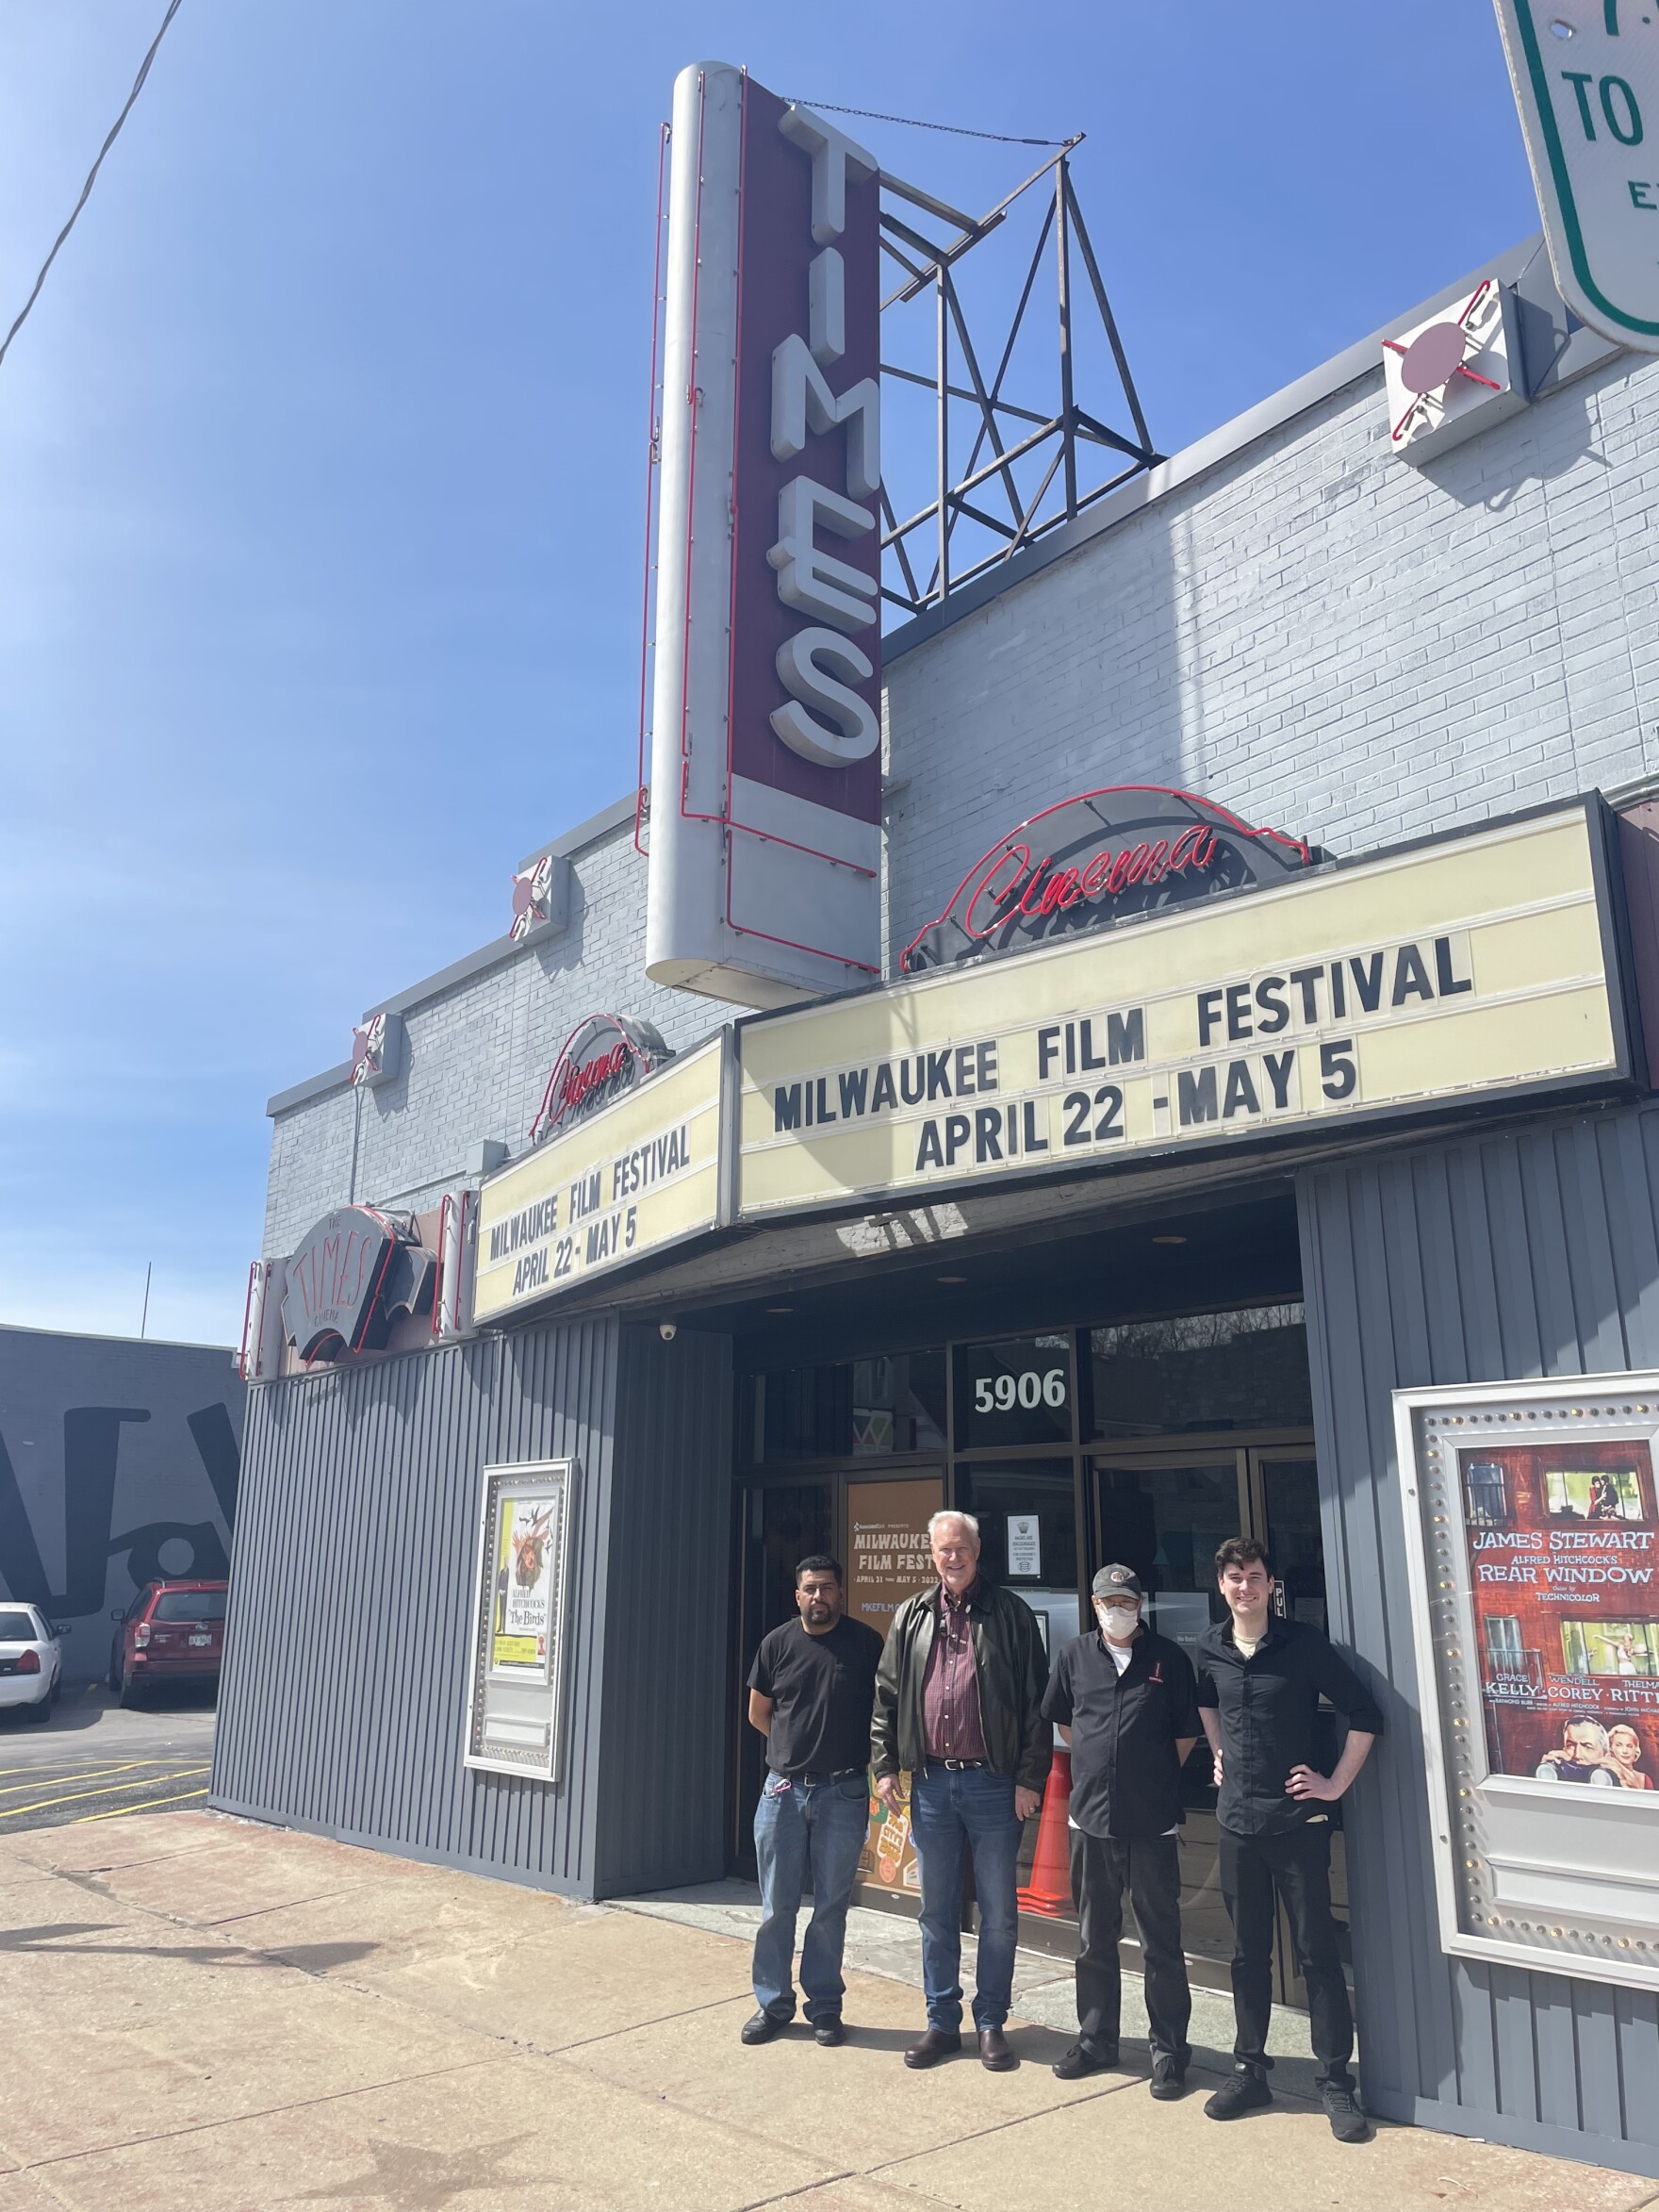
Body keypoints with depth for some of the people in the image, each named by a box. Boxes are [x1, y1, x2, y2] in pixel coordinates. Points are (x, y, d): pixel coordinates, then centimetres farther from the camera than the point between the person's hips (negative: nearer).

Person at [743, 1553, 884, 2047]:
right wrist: (796, 1747, 10)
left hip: (843, 1793, -1)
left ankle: (824, 2006, 21)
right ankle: (773, 2003, 21)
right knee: (776, 1907, 8)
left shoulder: (866, 1643, -4)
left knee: (831, 1908, 8)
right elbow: (758, 1713, 13)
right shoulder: (778, 1643, 2)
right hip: (783, 1790, 2)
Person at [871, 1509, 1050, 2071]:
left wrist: (1030, 1778, -8)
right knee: (936, 1912, 12)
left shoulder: (1009, 1614, -3)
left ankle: (991, 2024, 21)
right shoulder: (911, 1616, 7)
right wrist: (885, 1766, 4)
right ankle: (942, 2021, 24)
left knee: (998, 1914, 6)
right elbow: (886, 1696, 11)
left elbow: (1036, 1702, -4)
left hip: (993, 1782, -3)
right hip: (930, 1782, 3)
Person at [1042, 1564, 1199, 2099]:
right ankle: (1096, 2039, 28)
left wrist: (1157, 1777, 8)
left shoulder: (1168, 1658, -2)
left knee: (1161, 1942, 4)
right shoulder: (1075, 1657, 5)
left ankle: (1169, 2050, 15)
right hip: (1091, 1816, 3)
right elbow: (1061, 1720, 19)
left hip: (1153, 1820, -3)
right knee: (1094, 1939, 14)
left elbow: (1187, 1731, 7)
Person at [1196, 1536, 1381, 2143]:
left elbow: (1365, 1715, -7)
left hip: (1298, 1820, -4)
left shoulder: (1303, 1644, -10)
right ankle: (1250, 2070, 25)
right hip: (1238, 1821, 4)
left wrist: (1337, 1784, -8)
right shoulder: (1210, 1649, 4)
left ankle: (1336, 2082, 12)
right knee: (1248, 1951, 13)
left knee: (1316, 1950, 1)